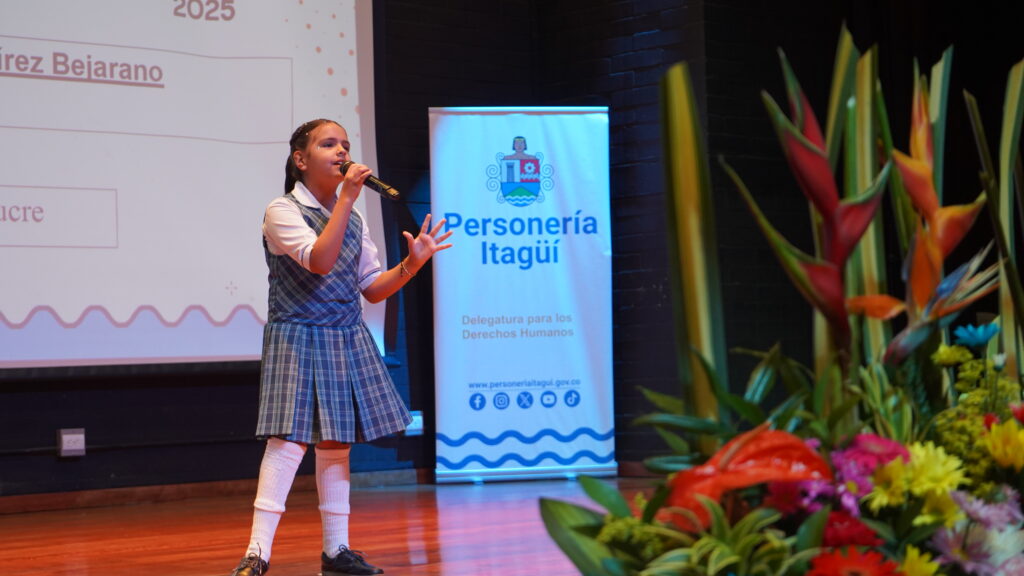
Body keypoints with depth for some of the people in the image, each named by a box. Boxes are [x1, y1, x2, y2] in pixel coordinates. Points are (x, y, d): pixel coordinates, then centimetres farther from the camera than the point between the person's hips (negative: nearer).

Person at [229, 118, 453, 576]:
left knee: (335, 442, 9)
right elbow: (319, 261, -23)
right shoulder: (283, 211, -7)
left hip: (348, 341, 6)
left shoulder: (354, 220, 13)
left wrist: (412, 263, -4)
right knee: (289, 440, -15)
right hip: (298, 338, -6)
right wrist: (346, 198, -21)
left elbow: (373, 289, 12)